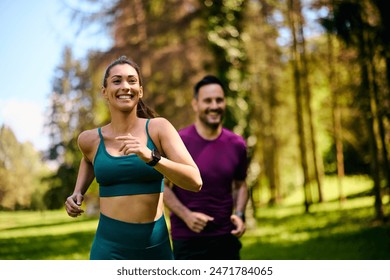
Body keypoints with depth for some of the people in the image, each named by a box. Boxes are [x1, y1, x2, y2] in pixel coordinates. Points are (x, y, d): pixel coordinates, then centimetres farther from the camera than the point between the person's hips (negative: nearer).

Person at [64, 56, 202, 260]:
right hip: (109, 248, 0)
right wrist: (78, 193, 10)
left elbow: (195, 182, -15)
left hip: (156, 246, 0)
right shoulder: (91, 139, 0)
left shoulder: (158, 128, -5)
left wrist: (150, 157, -26)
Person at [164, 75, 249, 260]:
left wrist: (239, 214, -4)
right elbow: (162, 185, -4)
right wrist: (186, 215, -18)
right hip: (188, 238, -3)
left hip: (226, 238, 4)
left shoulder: (237, 145, 2)